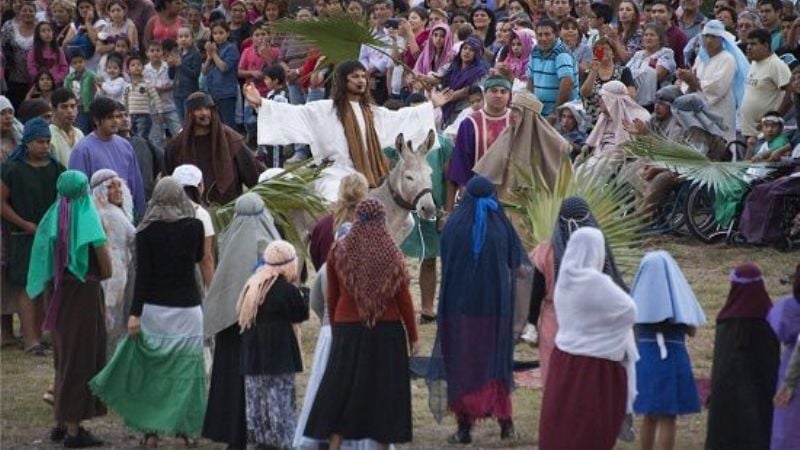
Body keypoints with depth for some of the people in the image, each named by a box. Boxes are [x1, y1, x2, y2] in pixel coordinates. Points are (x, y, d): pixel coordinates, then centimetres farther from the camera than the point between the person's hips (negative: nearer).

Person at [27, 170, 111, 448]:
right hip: (85, 296, -5)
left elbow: (45, 263, 6)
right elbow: (106, 270, -12)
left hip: (59, 297, 6)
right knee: (81, 358, 1)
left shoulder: (52, 219, 1)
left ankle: (62, 422, 22)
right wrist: (92, 276, 5)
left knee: (64, 357, 18)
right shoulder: (87, 221, -14)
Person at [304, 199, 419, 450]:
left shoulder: (339, 251, 0)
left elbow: (332, 297, 6)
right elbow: (404, 299, -4)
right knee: (384, 390, 5)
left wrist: (336, 329, 18)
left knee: (341, 391, 6)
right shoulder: (391, 254, -6)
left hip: (348, 328, 1)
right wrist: (413, 336, 3)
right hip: (387, 329, -1)